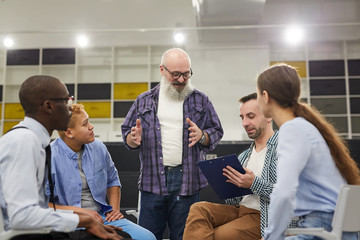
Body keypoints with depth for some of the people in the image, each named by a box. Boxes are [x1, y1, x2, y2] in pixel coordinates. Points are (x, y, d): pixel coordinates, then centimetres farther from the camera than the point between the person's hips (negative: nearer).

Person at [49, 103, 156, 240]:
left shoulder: (98, 148, 8)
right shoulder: (50, 157, -11)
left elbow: (112, 180, 24)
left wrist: (115, 208, 9)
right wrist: (79, 211, -15)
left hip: (102, 216, 5)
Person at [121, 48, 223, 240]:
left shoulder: (200, 100, 9)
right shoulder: (144, 101, 10)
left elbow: (216, 132, 11)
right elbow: (126, 133, 13)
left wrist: (202, 136, -10)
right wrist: (133, 139, -10)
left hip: (187, 180, 0)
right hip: (153, 180, 0)